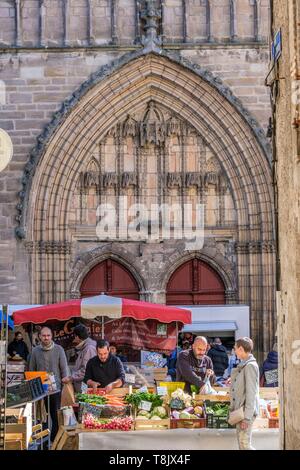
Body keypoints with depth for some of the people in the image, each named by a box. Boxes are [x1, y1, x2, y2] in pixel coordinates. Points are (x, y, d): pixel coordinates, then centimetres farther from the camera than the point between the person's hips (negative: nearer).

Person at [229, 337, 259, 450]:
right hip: (240, 410, 10)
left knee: (245, 445, -10)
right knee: (242, 445, 11)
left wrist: (247, 417, -21)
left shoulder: (250, 365, -14)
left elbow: (251, 393, -19)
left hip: (247, 411, -10)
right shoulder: (243, 365, 14)